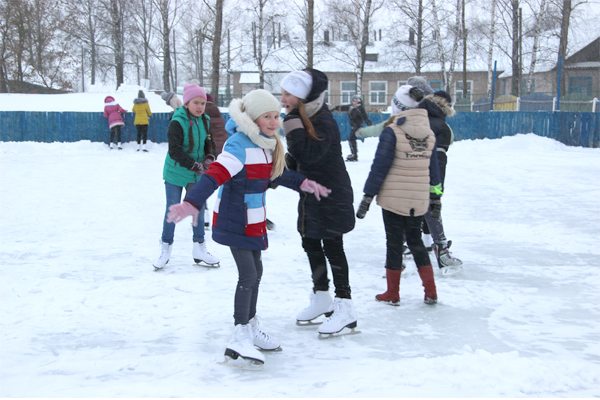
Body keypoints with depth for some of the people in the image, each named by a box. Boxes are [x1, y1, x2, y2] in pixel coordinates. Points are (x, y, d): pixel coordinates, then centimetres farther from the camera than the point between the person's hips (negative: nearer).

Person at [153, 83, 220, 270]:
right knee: (172, 210, 5)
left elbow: (209, 143, 13)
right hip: (175, 173, -5)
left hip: (196, 176, 5)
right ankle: (166, 247, 19)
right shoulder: (177, 123, -20)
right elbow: (175, 151, -24)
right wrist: (195, 165, -27)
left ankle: (199, 248, 22)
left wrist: (209, 158, -7)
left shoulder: (204, 121, 0)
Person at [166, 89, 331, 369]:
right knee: (248, 275, -12)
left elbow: (277, 173, 25)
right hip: (234, 222, -10)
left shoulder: (266, 144, 7)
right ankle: (239, 341, -7)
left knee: (255, 272, 19)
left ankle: (251, 328, 35)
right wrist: (192, 203, -47)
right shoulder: (239, 145, -23)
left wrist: (303, 184, 23)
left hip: (253, 220, 10)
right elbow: (215, 175, -35)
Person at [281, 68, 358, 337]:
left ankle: (344, 307, 1)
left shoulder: (324, 122, -21)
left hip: (331, 195, -9)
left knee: (332, 247, -6)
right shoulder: (302, 119, 7)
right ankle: (321, 298, 31)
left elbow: (309, 155, -33)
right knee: (310, 243, 16)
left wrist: (294, 126, -31)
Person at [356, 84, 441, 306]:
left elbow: (380, 165, -14)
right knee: (415, 240, 17)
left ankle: (392, 294, 14)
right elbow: (433, 167, 12)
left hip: (393, 198, -5)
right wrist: (435, 193, 22)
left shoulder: (391, 132, -13)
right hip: (419, 200, 5)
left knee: (394, 242, 5)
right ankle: (431, 293, 16)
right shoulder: (429, 133, 5)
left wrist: (368, 196, -10)